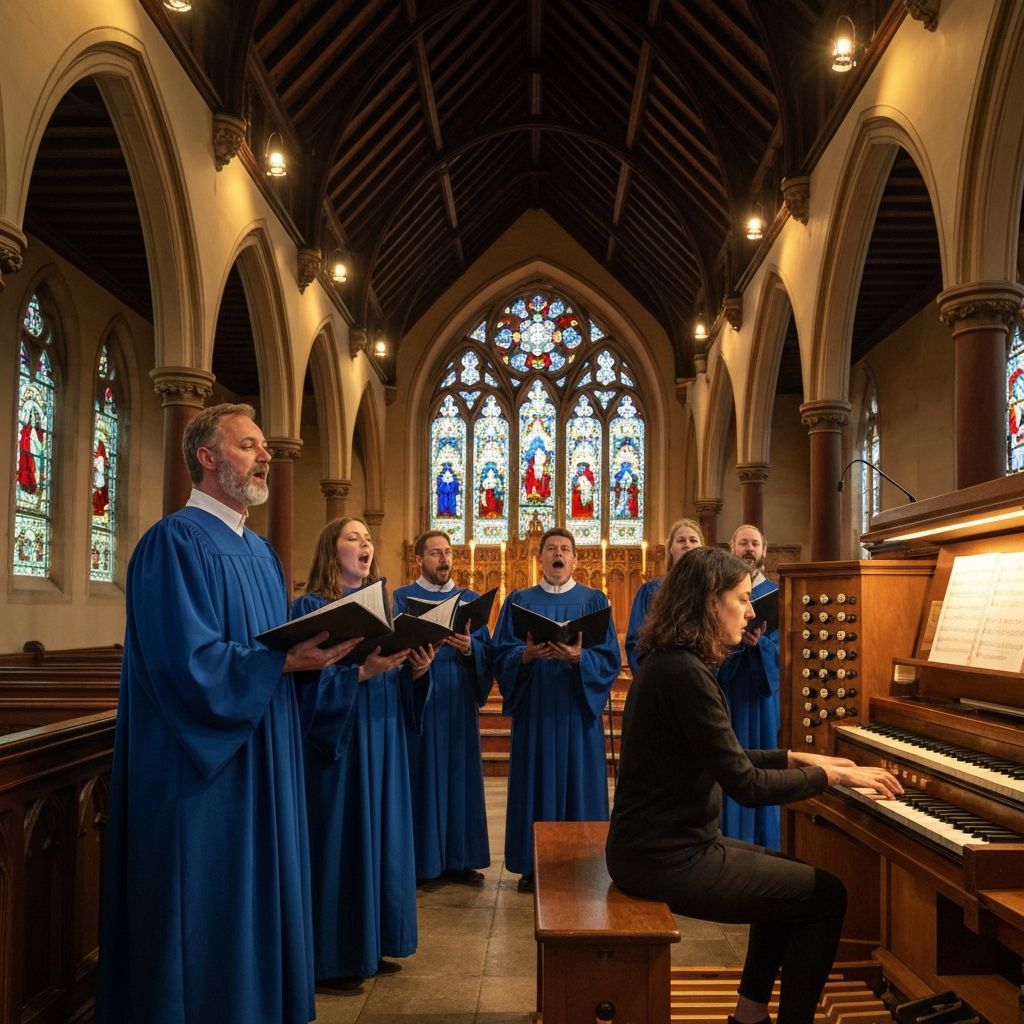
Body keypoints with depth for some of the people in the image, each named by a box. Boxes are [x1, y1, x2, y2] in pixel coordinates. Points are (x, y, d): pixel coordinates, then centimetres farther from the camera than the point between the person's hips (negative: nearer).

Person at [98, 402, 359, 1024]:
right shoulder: (175, 542, -14)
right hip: (198, 770, -9)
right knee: (206, 914, 3)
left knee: (258, 897, 16)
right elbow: (189, 662, -23)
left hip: (264, 762, 9)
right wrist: (287, 662, -25)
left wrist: (319, 654, -4)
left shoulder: (262, 552, 14)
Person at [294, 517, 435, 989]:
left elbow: (397, 684, 13)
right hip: (335, 744, -7)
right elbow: (307, 682, -16)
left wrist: (416, 670, -7)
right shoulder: (309, 607, -7)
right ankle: (332, 957, 10)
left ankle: (371, 944, 24)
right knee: (339, 839, -3)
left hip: (382, 743, 7)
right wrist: (362, 672, -27)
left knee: (379, 835, 11)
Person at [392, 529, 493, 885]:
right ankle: (421, 860, 9)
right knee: (423, 775, -1)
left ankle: (458, 859, 16)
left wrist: (468, 647, -15)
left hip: (458, 702, 4)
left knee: (459, 775, 7)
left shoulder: (470, 599, 12)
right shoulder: (402, 598, 3)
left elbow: (487, 650, 5)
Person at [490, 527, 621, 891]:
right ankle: (532, 865, 15)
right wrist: (525, 655, -19)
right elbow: (500, 655, 0)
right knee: (536, 781, 4)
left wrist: (579, 658, -22)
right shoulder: (519, 601, 7)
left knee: (577, 778, 3)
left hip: (577, 707, -1)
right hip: (534, 709, 1)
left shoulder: (593, 601, 4)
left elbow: (609, 659, -3)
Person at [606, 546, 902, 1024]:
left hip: (660, 839, 10)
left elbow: (722, 757, 18)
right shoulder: (685, 673, -23)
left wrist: (797, 758, 15)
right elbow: (745, 784, -21)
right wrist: (832, 775, -9)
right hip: (667, 859, -10)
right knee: (826, 895, 1)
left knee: (788, 872, 26)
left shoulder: (667, 662, 8)